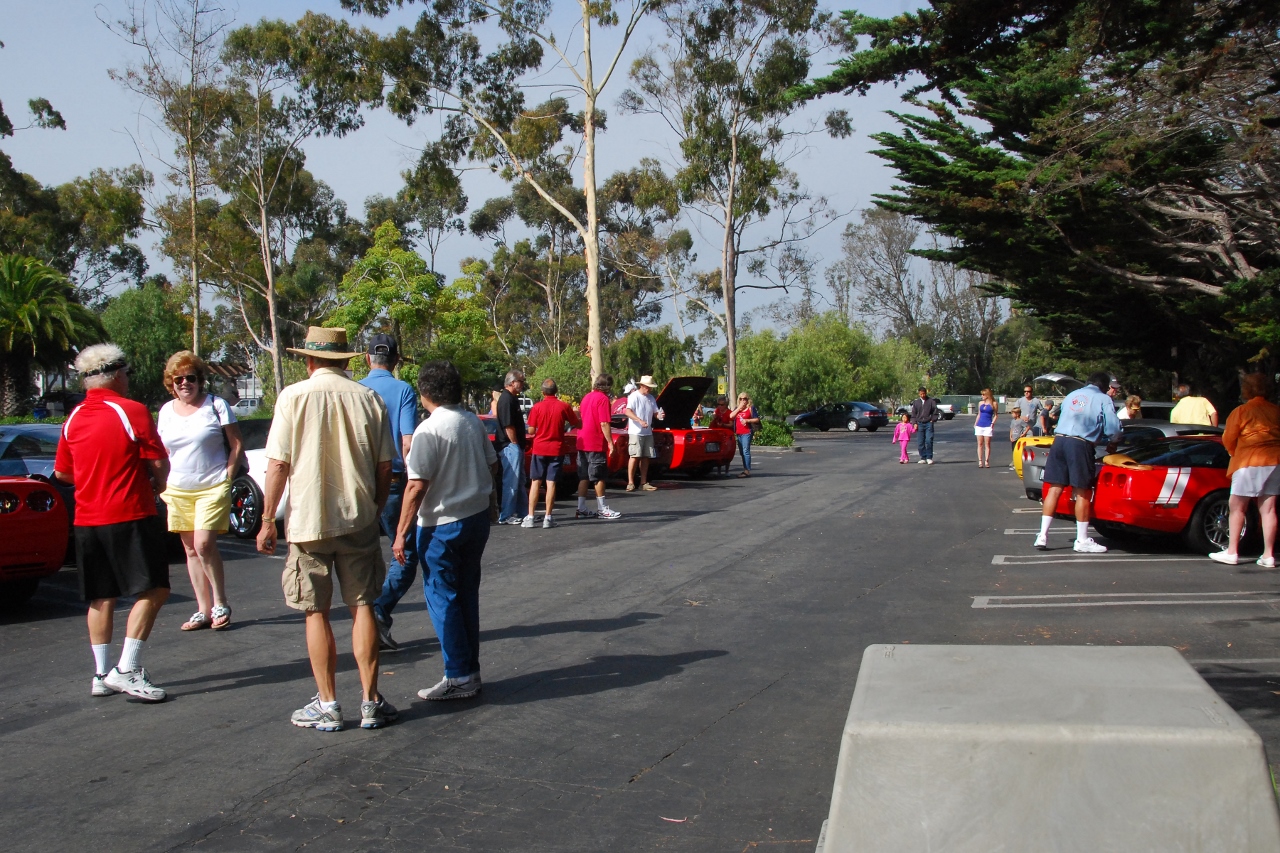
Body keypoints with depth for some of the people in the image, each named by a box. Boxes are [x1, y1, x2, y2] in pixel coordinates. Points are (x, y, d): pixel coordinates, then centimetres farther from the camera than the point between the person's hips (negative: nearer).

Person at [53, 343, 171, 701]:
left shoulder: (74, 419, 8)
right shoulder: (132, 411, -10)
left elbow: (62, 472, 16)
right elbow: (160, 462, -10)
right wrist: (157, 485, 11)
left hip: (87, 520, 7)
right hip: (130, 516, -7)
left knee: (101, 598, 13)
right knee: (153, 590, -2)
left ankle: (101, 675, 16)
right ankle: (127, 671, -8)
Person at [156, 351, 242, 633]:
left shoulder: (216, 405, -2)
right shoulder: (166, 411, 11)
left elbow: (236, 444, -1)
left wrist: (227, 478, -9)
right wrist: (164, 484, 8)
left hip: (212, 488, -5)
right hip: (178, 492, 5)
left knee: (204, 545, -16)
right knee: (191, 550, 6)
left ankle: (220, 604, -2)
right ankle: (203, 610, 12)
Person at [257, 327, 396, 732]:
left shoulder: (294, 396, -6)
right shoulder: (368, 398, 0)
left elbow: (277, 464, -7)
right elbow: (384, 467, 4)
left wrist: (267, 521, 0)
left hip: (308, 520, -2)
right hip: (359, 519, 2)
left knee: (316, 612, 8)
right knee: (362, 606, 10)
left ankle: (327, 705, 12)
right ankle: (370, 702, 13)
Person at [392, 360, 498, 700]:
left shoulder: (428, 430, -17)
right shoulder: (473, 423, 5)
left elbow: (417, 485, -20)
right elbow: (492, 465, 16)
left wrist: (402, 532, -16)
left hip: (442, 525, -7)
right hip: (478, 517, 7)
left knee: (443, 599, 1)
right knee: (467, 595, 15)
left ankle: (458, 677, 2)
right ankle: (471, 669, 21)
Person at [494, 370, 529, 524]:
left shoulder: (512, 398, 16)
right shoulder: (507, 399, -16)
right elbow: (508, 426, -21)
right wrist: (515, 444, -16)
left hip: (515, 447, 11)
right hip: (510, 446, -11)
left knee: (520, 481, 15)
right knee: (511, 482, -7)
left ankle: (523, 513, 21)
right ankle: (506, 516, -4)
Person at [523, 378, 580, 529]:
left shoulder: (537, 407, -6)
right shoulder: (564, 406, -5)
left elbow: (531, 430, -4)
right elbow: (578, 424, 4)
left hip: (539, 449, 0)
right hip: (556, 450, 0)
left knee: (535, 482, 6)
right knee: (551, 483, 2)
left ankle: (530, 517, 3)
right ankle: (547, 518, 0)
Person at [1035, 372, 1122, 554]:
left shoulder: (1072, 395, 23)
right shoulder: (1104, 399, 7)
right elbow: (1113, 428, -1)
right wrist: (1111, 443, 21)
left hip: (1059, 441, 5)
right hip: (1081, 444, -5)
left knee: (1055, 489, 7)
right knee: (1082, 492, 2)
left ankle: (1043, 536, 5)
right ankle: (1082, 541, 8)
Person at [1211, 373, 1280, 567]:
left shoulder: (1241, 411, -4)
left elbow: (1228, 439, -2)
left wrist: (1236, 455, 17)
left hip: (1249, 463, -5)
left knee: (1237, 507, 4)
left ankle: (1232, 552, 3)